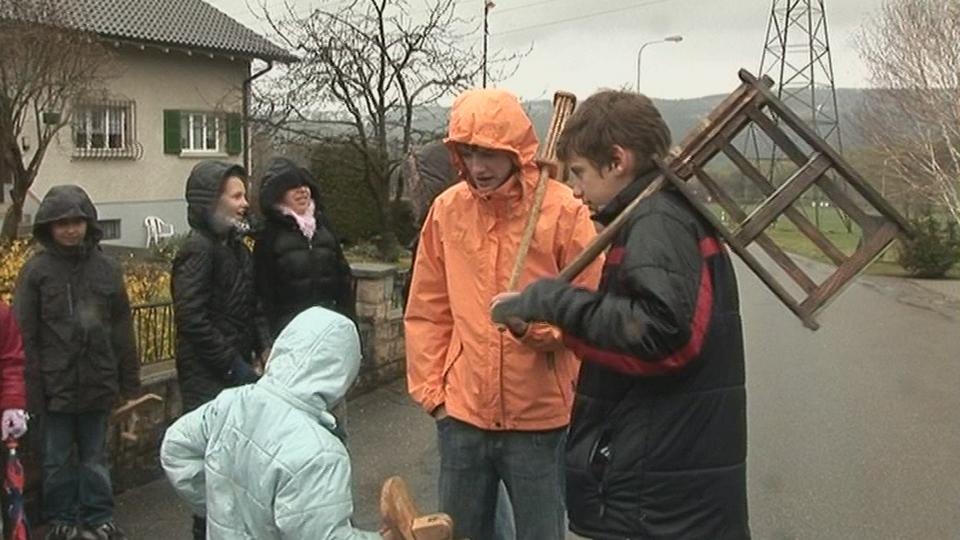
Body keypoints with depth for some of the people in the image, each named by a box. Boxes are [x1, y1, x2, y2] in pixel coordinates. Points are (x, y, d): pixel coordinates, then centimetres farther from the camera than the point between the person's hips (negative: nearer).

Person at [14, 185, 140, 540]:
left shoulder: (106, 269, 4)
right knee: (57, 458, 10)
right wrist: (33, 381, -10)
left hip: (98, 382, 2)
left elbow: (122, 329, 7)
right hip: (57, 383, -2)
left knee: (95, 455, 13)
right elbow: (24, 331, -5)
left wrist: (130, 381, 6)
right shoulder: (37, 269, -4)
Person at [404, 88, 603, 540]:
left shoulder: (564, 211, -10)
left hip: (540, 418, -3)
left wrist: (536, 322, -24)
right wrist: (431, 389, 6)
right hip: (462, 415, 4)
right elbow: (427, 312, 8)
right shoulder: (447, 209, 2)